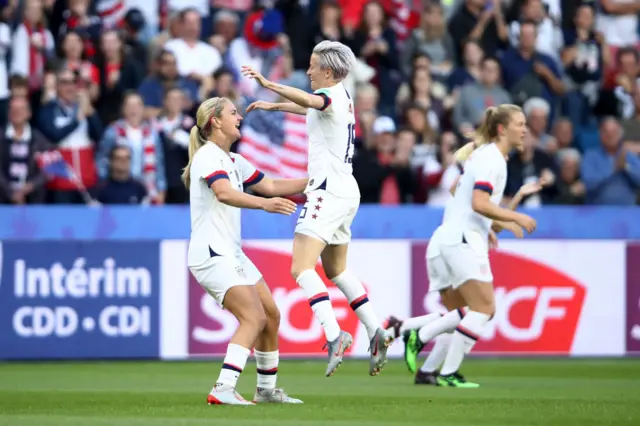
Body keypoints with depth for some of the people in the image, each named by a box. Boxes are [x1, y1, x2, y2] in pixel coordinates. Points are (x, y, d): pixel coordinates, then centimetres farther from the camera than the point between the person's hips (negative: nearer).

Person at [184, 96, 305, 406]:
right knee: (253, 318, -21)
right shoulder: (208, 155, -13)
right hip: (211, 255, -10)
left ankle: (266, 389, 23)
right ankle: (223, 390, -28)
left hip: (231, 253, 10)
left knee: (271, 315, 12)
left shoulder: (234, 161, 18)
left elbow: (271, 186, 26)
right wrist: (264, 203, -46)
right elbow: (224, 193, -31)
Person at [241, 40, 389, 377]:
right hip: (346, 191, 10)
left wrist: (269, 85, -48)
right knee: (336, 270, 22)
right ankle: (375, 331, 16)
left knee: (301, 268, -18)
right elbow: (310, 107, 40)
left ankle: (334, 335, -31)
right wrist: (273, 106, 49)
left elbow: (309, 101, -38)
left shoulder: (332, 96, -12)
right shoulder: (342, 97, 17)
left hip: (328, 192, -10)